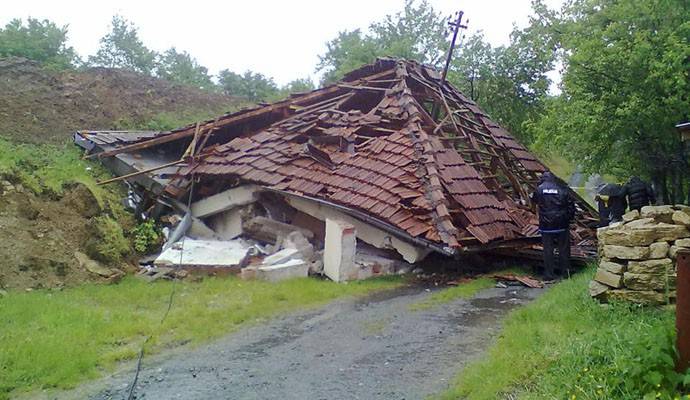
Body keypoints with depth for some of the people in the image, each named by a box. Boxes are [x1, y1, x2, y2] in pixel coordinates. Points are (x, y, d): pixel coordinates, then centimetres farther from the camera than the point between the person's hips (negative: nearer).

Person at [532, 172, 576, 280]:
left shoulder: (539, 189, -2)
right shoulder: (562, 189, 0)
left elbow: (534, 201, 17)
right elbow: (571, 206, 1)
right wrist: (569, 218, 12)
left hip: (546, 225, -1)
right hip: (562, 225, 1)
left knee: (548, 250, 4)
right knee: (564, 249, 12)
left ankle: (549, 274, 7)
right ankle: (565, 270, 20)